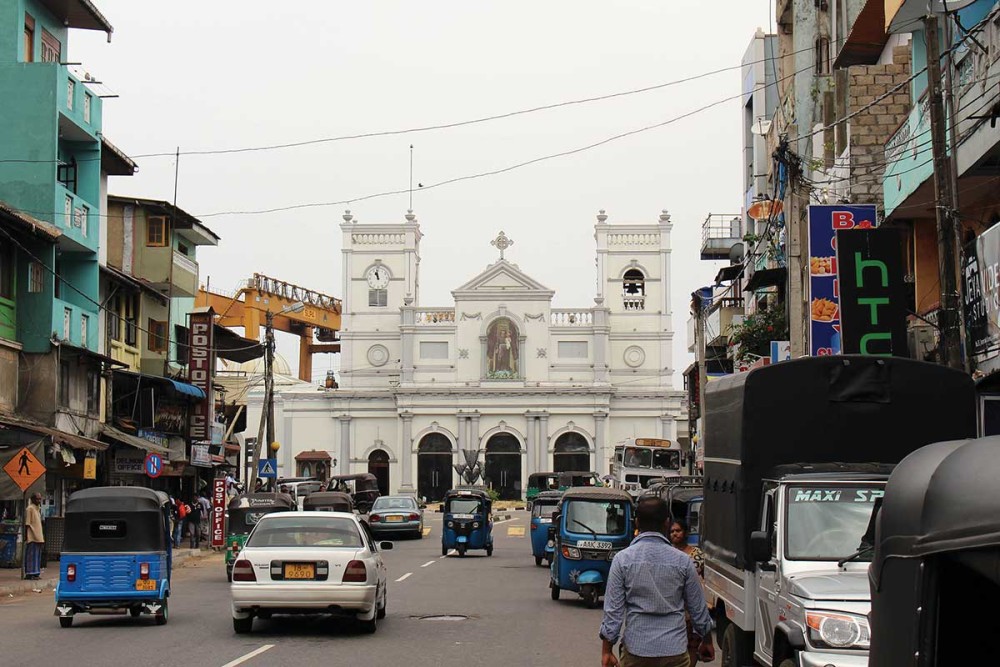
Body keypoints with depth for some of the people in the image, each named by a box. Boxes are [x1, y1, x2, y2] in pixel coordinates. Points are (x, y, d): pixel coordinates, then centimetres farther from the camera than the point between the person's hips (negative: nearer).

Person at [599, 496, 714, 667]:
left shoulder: (622, 559, -4)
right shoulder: (682, 561, -1)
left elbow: (613, 610, -5)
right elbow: (698, 608, 8)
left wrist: (606, 650, 3)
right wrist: (707, 641, 24)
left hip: (636, 648, 0)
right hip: (674, 649, 0)